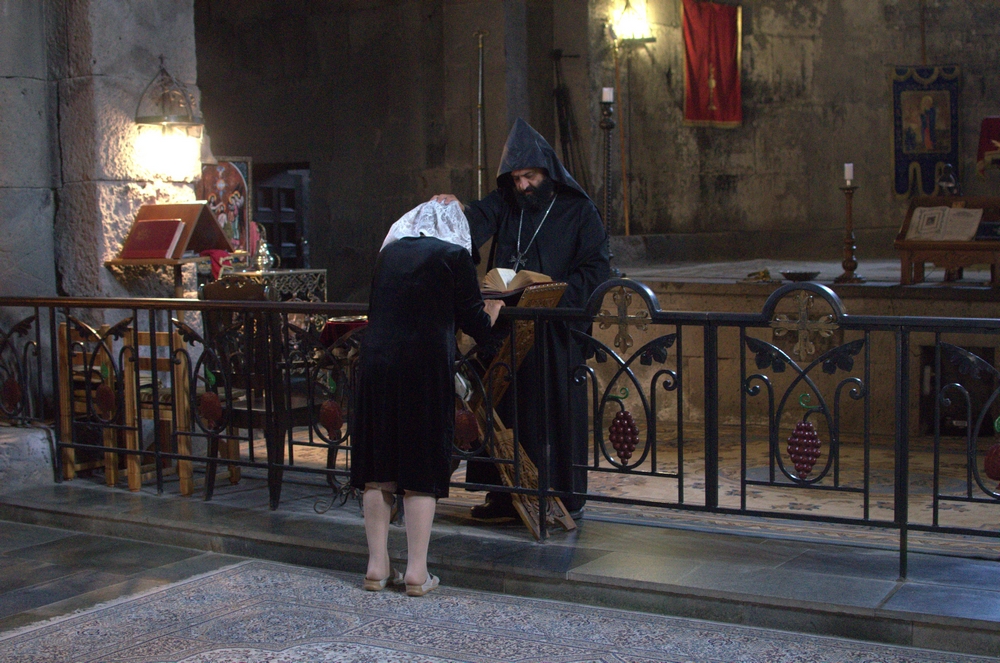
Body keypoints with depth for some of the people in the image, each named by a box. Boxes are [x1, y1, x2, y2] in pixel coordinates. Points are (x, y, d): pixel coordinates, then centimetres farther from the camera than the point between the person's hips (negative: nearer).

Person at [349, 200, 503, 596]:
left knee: (377, 472, 11)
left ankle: (377, 567, 15)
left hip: (376, 364, 4)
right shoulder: (454, 255, 1)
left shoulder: (390, 252, 14)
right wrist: (493, 310, 22)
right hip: (426, 366, -4)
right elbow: (475, 324, 1)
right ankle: (416, 573, 5)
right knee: (421, 471, 3)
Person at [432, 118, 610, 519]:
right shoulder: (504, 203, 10)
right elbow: (477, 223, -9)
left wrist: (557, 294, -15)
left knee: (555, 409, 0)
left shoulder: (577, 210, 2)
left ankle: (562, 497, 9)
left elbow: (597, 268, -2)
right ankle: (505, 496, 11)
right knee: (504, 410, 3)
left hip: (556, 330, -3)